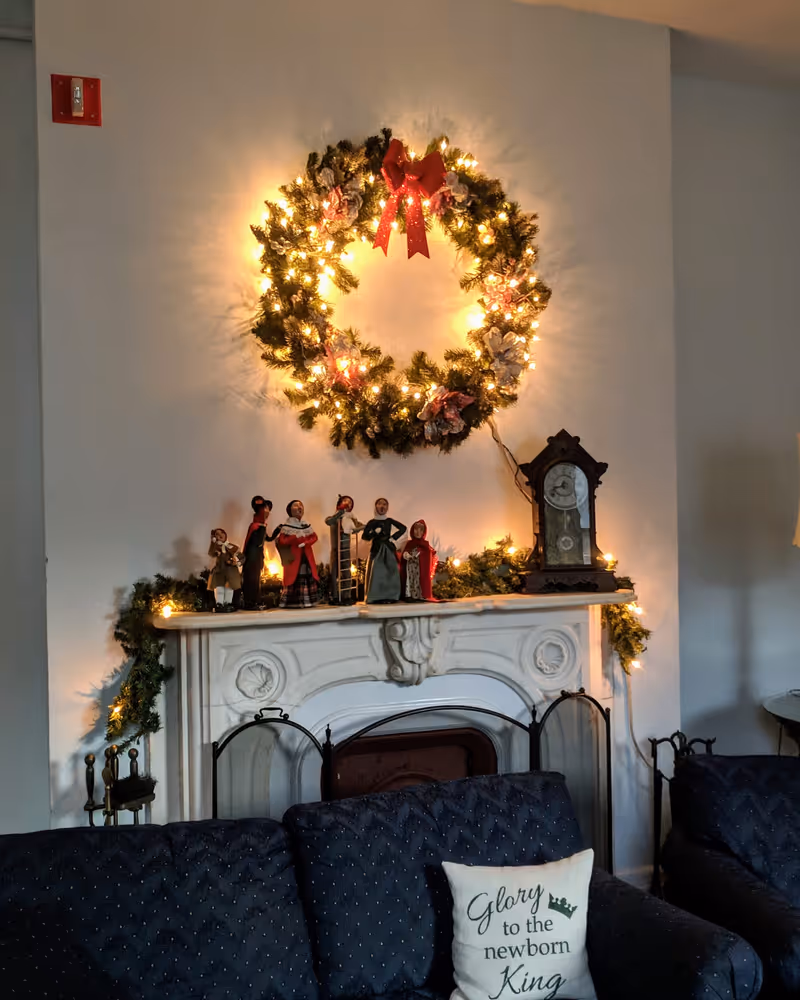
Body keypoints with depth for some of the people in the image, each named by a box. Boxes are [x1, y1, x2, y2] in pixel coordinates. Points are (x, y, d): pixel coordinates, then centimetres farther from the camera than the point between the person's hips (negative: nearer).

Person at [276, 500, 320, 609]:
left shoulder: (306, 525, 14)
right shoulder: (286, 525, -3)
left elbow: (314, 537, 10)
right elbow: (282, 541, -12)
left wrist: (305, 543, -9)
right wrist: (297, 537, -19)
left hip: (306, 556, 5)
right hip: (293, 556, -5)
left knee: (308, 577, 1)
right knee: (294, 578, -10)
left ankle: (307, 601, 5)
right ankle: (291, 602, -8)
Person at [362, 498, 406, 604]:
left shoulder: (389, 521, 7)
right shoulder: (372, 522, 0)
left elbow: (403, 528, 10)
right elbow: (364, 536, -4)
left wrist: (393, 537, 3)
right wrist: (375, 533, -17)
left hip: (388, 549, 3)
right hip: (376, 548, -3)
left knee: (390, 572, -1)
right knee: (376, 572, -9)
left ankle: (388, 597, 4)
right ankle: (375, 598, -8)